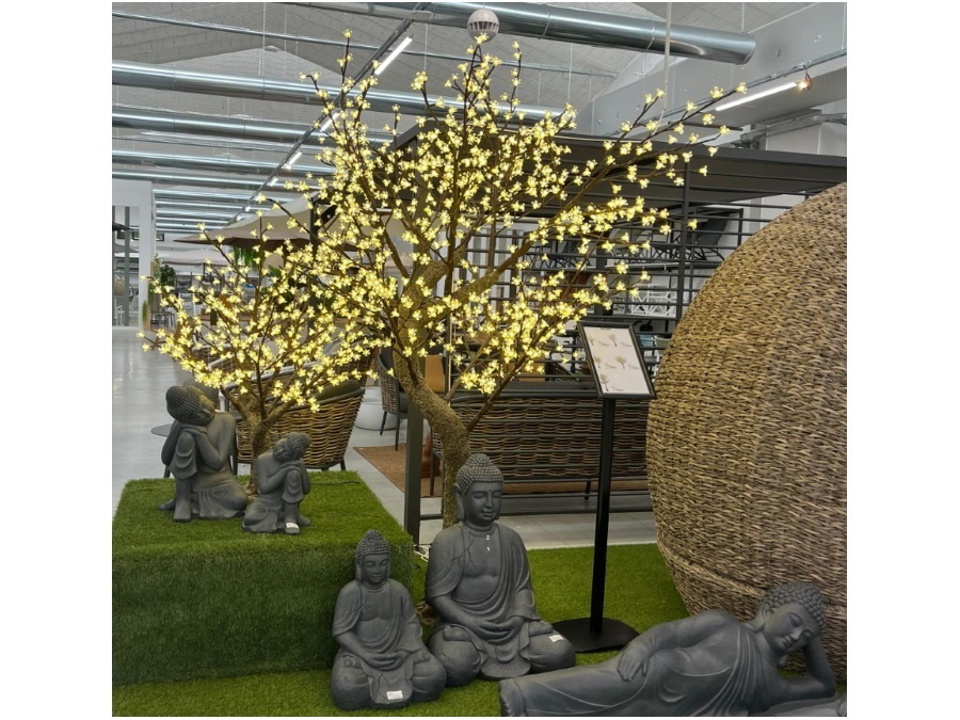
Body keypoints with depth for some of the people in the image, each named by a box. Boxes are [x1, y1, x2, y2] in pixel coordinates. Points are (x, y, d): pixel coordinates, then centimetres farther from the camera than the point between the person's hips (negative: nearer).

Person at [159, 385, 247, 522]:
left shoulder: (226, 420, -16)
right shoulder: (180, 423, -7)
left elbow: (217, 463, -22)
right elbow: (166, 459, -13)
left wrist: (200, 434, -31)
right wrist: (177, 429, -26)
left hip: (218, 483, 0)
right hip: (189, 480, 0)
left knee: (239, 501, -33)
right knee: (186, 438, -29)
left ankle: (193, 500, -6)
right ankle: (182, 499, -14)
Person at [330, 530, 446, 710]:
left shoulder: (398, 590, 2)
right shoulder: (350, 592, -7)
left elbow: (411, 624, 3)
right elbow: (341, 632, -8)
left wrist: (405, 651, -16)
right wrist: (368, 657, -18)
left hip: (394, 653, 3)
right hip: (359, 655, -2)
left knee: (435, 676, -21)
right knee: (346, 690, -35)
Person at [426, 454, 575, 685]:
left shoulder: (511, 538, 8)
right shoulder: (447, 541, -6)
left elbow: (522, 586, 10)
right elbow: (437, 595, -7)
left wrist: (519, 617, -10)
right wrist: (472, 623, -17)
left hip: (508, 624, 4)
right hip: (461, 625, -4)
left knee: (560, 654, -16)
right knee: (454, 667, -35)